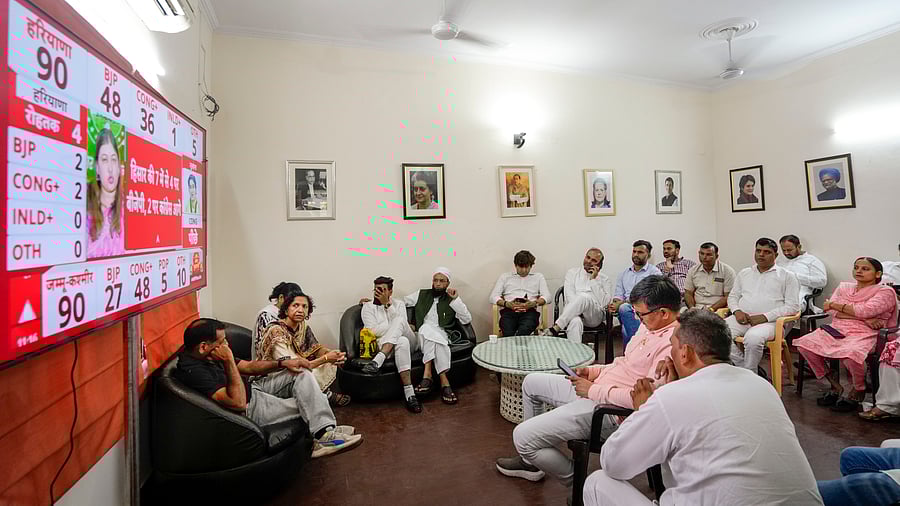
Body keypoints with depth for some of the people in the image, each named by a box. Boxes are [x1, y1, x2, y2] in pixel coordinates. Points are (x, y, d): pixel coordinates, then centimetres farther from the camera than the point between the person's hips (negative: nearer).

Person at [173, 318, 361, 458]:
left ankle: (325, 430, -14)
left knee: (302, 373, -6)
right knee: (306, 404, -8)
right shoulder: (192, 371, -29)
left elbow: (248, 366, 10)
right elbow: (238, 403, -33)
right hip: (249, 408, -9)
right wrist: (229, 361, -33)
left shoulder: (210, 356, 1)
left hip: (252, 387, 9)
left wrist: (283, 363, -2)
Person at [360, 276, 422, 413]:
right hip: (382, 343, -2)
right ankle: (409, 393, -45)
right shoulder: (368, 306, 8)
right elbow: (373, 331, -7)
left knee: (399, 321, -30)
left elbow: (400, 321, -3)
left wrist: (387, 304, -10)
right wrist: (403, 327, -9)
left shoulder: (399, 304, 16)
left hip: (407, 341, 3)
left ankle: (378, 360, -42)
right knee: (402, 342, -38)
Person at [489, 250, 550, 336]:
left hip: (529, 311, 0)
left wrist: (534, 303, -10)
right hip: (509, 311, 0)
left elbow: (546, 296, 12)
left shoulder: (538, 277, 25)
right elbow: (493, 297, 14)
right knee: (508, 333, -34)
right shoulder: (505, 276, 24)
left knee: (523, 332, -36)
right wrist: (506, 304, -8)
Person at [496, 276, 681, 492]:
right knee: (532, 382, 22)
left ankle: (576, 481, 13)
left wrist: (594, 390, -19)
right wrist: (593, 371, 4)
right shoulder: (651, 325, 6)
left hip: (610, 410, -11)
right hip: (594, 389, 11)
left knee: (523, 435, -13)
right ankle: (531, 460, 33)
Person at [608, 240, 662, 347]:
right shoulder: (624, 273, 25)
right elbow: (618, 294, 19)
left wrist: (621, 303, -17)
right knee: (624, 309, -34)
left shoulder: (654, 272, 6)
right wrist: (615, 303, -8)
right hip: (626, 307, 4)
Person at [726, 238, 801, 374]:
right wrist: (737, 311, 0)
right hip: (742, 318, 4)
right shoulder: (744, 273, 23)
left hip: (768, 321, -3)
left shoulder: (787, 276, 10)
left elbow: (792, 306, 2)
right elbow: (733, 296, 24)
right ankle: (743, 368, -12)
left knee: (753, 337, -38)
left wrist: (765, 316, -12)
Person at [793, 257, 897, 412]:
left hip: (864, 334, -5)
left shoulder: (885, 292, 4)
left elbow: (865, 311, -14)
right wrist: (865, 319, -11)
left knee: (850, 353, -38)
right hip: (837, 330, 5)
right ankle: (835, 385, -1)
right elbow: (832, 311, 2)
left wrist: (835, 305, -1)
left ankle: (858, 391, -3)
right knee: (804, 343, -21)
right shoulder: (844, 287, 18)